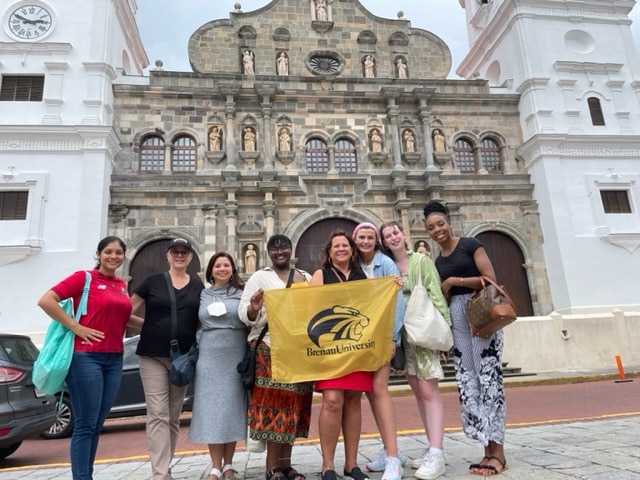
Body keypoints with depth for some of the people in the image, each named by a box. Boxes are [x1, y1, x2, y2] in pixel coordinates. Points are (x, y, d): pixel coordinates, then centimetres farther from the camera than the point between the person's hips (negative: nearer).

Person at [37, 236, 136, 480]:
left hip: (114, 359, 6)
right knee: (85, 425, -2)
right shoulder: (83, 277, -5)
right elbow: (45, 301, -13)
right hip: (87, 357, -6)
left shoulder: (122, 285, 14)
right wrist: (76, 327, -15)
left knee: (97, 425, 12)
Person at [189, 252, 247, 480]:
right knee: (211, 409, 0)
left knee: (232, 407, 3)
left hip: (235, 355, -1)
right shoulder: (203, 295, 10)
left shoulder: (241, 293, 4)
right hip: (209, 355, 1)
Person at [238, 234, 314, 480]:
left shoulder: (306, 277, 15)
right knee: (273, 403, -4)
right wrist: (254, 308, -27)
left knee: (294, 404, 8)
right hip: (270, 348, -4)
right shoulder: (259, 277, 2)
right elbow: (244, 314, -5)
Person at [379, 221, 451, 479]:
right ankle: (432, 447, 21)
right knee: (418, 392, 10)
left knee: (429, 391, -8)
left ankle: (436, 454, -4)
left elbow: (436, 296, -6)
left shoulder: (422, 261, -2)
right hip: (403, 334, 5)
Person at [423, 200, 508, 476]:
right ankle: (488, 449, 10)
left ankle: (498, 451, 0)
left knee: (488, 377, -7)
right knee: (467, 381, 2)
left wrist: (455, 281, -8)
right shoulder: (438, 262, 16)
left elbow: (491, 280, -9)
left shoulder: (470, 245, -1)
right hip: (456, 318, 6)